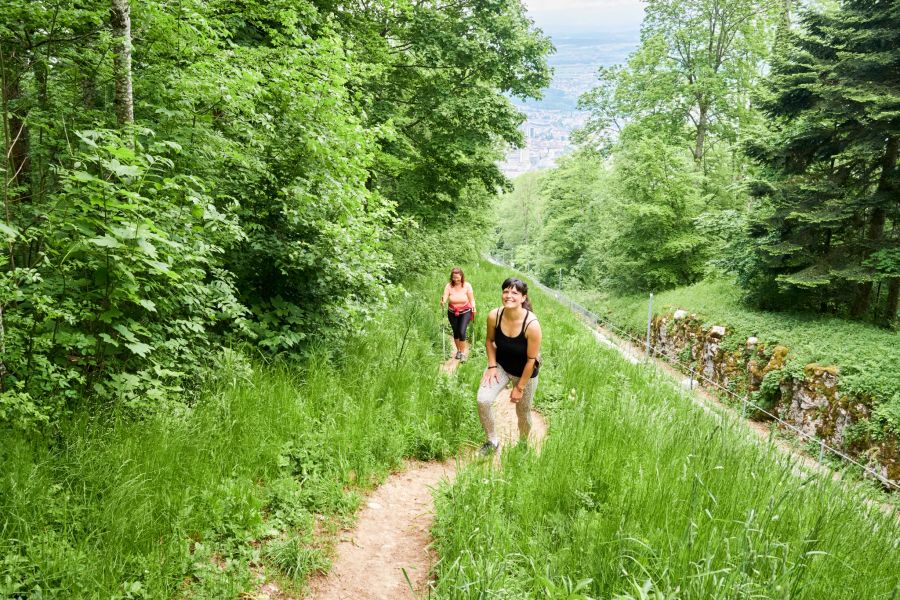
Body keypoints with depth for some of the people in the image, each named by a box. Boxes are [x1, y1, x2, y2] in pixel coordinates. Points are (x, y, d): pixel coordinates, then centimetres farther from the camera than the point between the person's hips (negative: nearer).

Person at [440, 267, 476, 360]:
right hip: (452, 313, 2)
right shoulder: (449, 286, -10)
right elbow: (444, 298, -16)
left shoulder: (467, 285, -12)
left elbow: (472, 299, -8)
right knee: (455, 332, 11)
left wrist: (473, 307, -26)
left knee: (462, 332, -15)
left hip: (465, 312, -2)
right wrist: (443, 302, -39)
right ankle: (458, 350, 33)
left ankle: (463, 352, 3)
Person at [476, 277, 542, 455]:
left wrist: (519, 387, -14)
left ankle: (523, 444, 47)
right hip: (501, 365, 3)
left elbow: (532, 359, -21)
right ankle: (492, 442, 8)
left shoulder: (532, 324, -32)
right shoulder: (494, 316, -21)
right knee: (483, 400, -16)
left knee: (523, 412, 15)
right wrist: (492, 366, -9)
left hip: (524, 372, -2)